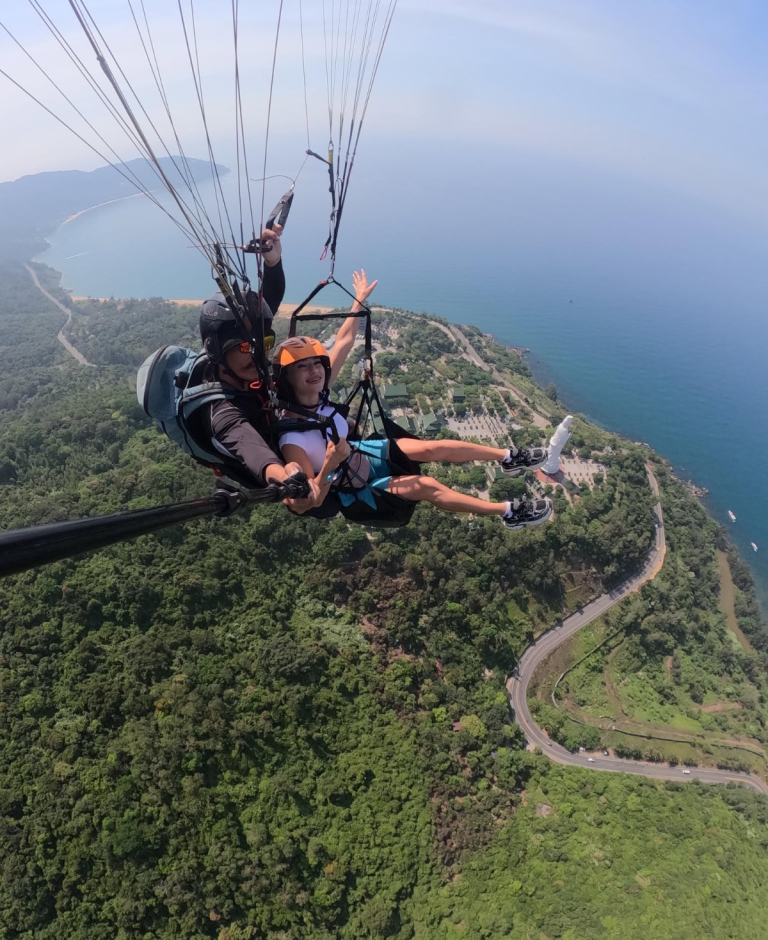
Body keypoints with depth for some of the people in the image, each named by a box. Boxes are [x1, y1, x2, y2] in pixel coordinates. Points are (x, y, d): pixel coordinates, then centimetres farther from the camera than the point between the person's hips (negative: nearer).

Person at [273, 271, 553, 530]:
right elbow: (312, 500, -34)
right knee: (426, 487, -13)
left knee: (432, 448, 2)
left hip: (359, 454, 7)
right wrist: (329, 466, -50)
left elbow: (343, 343, -6)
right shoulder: (292, 437, -36)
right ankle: (508, 512, 0)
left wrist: (359, 300, -3)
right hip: (349, 488, -6)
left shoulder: (318, 394, -18)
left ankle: (507, 456, 18)